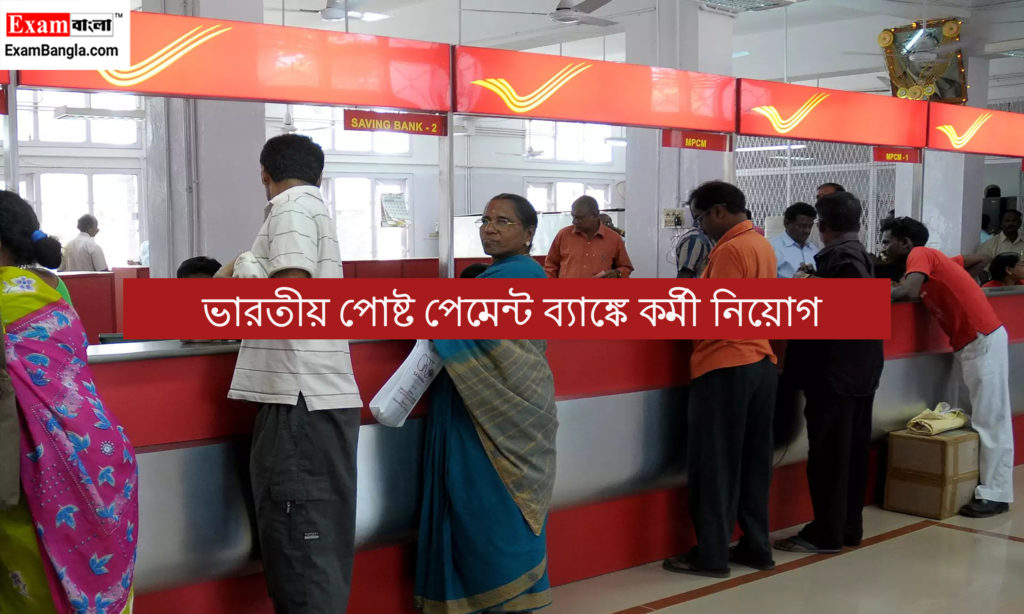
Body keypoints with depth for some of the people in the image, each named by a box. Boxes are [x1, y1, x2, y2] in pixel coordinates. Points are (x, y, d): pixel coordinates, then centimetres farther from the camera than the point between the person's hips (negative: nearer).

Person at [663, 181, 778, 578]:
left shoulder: (729, 250, -16)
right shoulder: (762, 245, 13)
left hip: (725, 366, -9)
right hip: (761, 362, 9)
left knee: (713, 463, 0)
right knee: (753, 460, 13)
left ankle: (711, 555, 6)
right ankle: (756, 546, 20)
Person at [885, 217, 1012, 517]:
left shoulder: (920, 254, -9)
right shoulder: (933, 259, 15)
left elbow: (908, 292, -28)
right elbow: (981, 260, 24)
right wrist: (950, 282, 18)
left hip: (982, 339, -9)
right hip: (969, 342, 9)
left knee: (990, 418, -6)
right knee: (981, 417, 12)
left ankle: (995, 495, -2)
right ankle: (989, 485, 18)